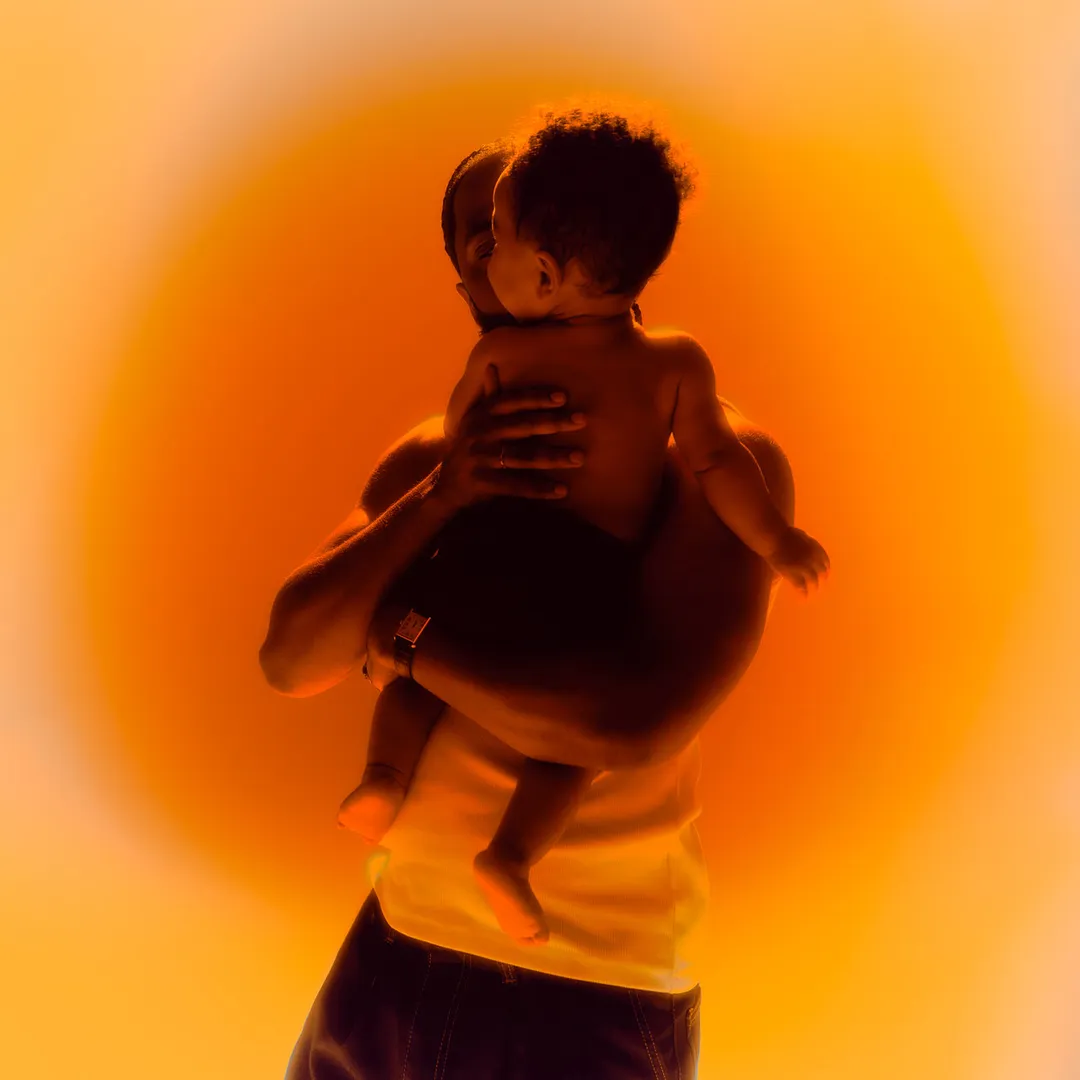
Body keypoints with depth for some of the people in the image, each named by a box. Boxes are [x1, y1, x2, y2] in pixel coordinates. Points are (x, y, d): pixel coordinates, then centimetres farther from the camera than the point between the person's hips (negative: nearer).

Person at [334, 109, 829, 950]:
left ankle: (389, 771, -2)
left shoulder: (499, 357, 4)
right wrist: (776, 541, 5)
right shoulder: (679, 362, 2)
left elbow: (453, 455, 15)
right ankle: (512, 854, -3)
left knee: (415, 666, 23)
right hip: (594, 577, 0)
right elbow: (715, 459, -3)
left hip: (489, 548, 1)